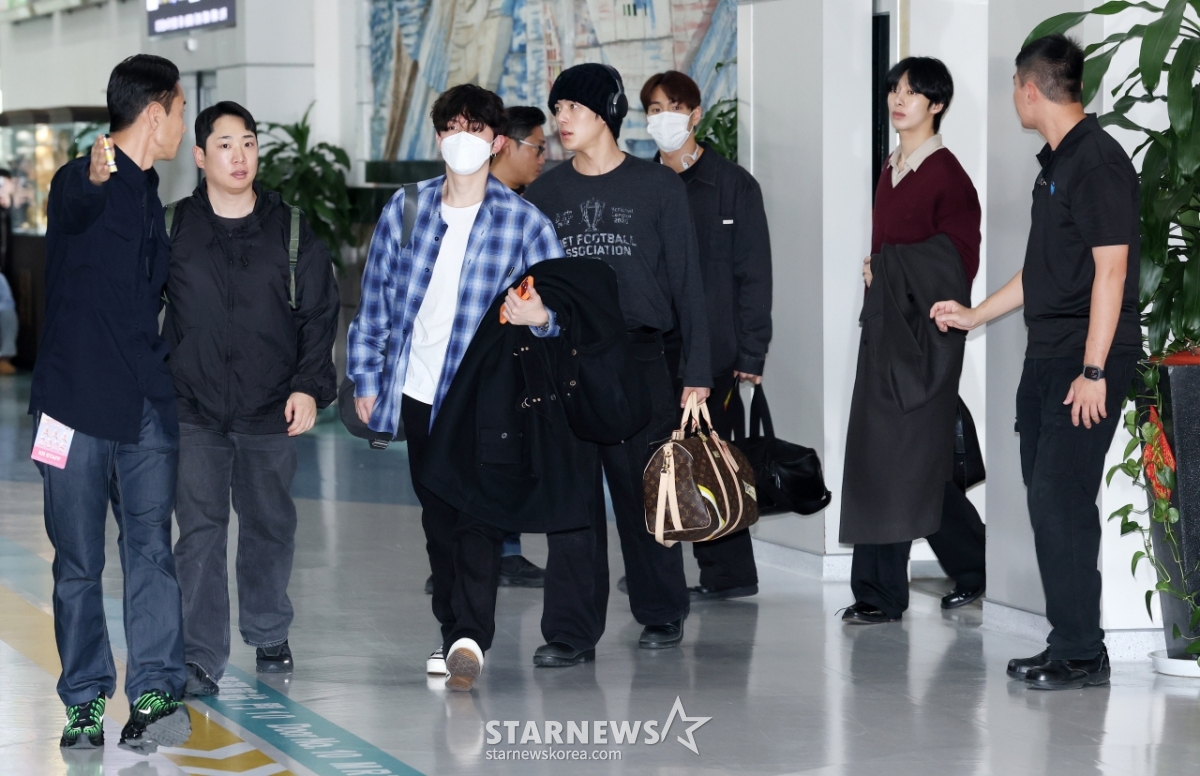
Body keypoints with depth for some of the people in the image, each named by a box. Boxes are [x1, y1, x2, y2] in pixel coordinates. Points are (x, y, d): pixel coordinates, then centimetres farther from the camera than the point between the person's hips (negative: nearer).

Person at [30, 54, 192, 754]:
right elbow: (77, 208, -34)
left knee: (151, 549, -5)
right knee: (79, 562, 2)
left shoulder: (148, 195, 19)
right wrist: (95, 179, -56)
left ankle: (156, 692, -8)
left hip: (146, 406, 6)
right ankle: (86, 698, 8)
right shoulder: (80, 181, -7)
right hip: (77, 401, -6)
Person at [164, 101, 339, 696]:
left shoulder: (292, 230, 3)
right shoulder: (170, 228, 2)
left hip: (272, 412, 1)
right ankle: (202, 659, -9)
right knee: (200, 531, -8)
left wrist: (310, 386, -6)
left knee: (270, 526, 13)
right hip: (193, 411, -1)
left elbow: (320, 314, 5)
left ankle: (269, 637, 32)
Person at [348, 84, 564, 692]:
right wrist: (366, 377, 10)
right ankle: (454, 633, 18)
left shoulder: (521, 221, -3)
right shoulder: (405, 210, 6)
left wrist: (542, 314, -25)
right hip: (418, 393, 4)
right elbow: (375, 300, 12)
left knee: (479, 514, -13)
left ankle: (470, 636, -17)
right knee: (437, 516, 10)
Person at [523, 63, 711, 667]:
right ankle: (571, 632, 0)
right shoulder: (544, 194, 10)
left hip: (639, 361, -2)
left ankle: (662, 614, 21)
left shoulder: (658, 188, 2)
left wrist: (697, 372, -3)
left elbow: (686, 283, 2)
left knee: (645, 493, 4)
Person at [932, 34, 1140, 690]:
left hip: (1086, 363, -10)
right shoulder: (1056, 162, 16)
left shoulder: (1099, 162, -14)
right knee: (1047, 500, 10)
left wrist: (1094, 371, -21)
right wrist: (972, 316, 31)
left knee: (1062, 501, -9)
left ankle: (1082, 655, -3)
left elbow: (1111, 270, -18)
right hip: (1046, 358, 10)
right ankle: (1066, 644, 16)